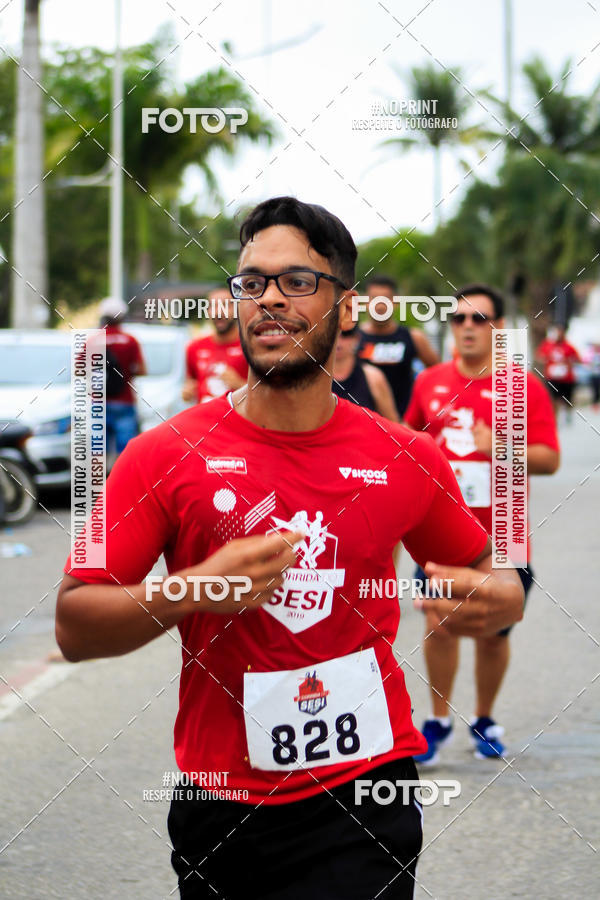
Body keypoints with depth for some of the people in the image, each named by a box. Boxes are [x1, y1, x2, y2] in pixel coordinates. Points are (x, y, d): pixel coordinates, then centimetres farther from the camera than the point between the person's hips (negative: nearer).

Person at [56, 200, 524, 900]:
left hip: (364, 793, 0)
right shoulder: (164, 455, -3)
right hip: (217, 808, 1)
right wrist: (195, 590, -21)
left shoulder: (407, 459, 1)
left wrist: (495, 600, -8)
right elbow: (74, 626, -5)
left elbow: (488, 574, 16)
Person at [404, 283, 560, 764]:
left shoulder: (524, 386, -4)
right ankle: (439, 721, 12)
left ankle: (485, 721, 26)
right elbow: (411, 436, 24)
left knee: (493, 632, 7)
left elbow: (549, 459, -8)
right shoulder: (430, 381, 7)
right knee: (439, 625, -4)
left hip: (500, 535, -2)